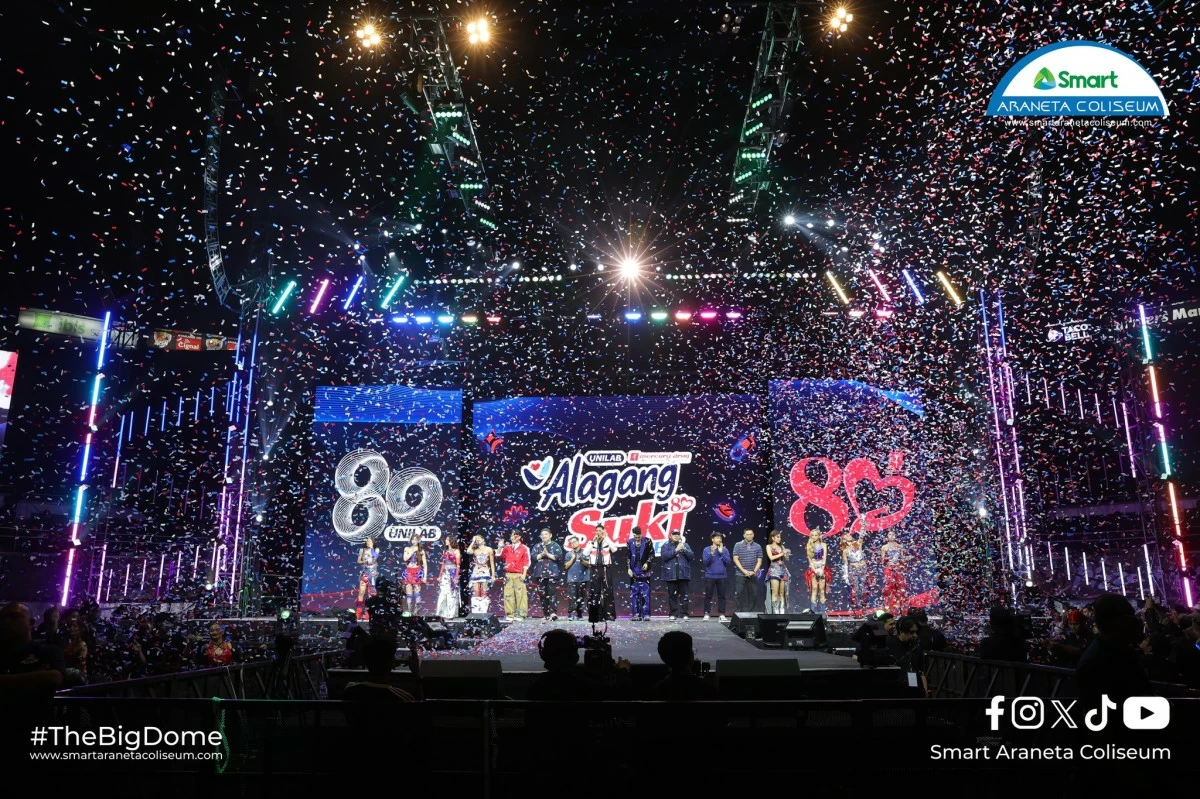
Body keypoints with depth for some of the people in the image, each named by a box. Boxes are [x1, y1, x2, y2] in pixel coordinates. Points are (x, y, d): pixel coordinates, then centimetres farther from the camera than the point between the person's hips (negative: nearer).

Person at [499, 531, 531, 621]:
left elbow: (526, 562, 0)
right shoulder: (507, 547, 14)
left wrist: (524, 574, -7)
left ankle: (520, 615, -5)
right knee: (508, 594, 2)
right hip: (508, 574, 4)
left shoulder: (524, 548, 3)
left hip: (519, 575, -4)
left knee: (520, 594, -7)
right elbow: (500, 556, 16)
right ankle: (510, 614, 7)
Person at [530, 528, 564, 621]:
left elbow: (558, 556, -6)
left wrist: (548, 554, -11)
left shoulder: (555, 545, 6)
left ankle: (553, 612, -17)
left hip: (552, 573, -3)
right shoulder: (537, 546, 15)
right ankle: (545, 614, 8)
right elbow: (533, 557, 3)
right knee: (542, 594, 3)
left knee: (552, 592, -13)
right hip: (540, 573, 3)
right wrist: (541, 554, -11)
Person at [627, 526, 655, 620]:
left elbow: (651, 554, 3)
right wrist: (629, 568, 1)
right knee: (634, 593, 3)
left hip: (644, 571, -2)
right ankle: (635, 614, 8)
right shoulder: (630, 542, 5)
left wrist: (647, 563, -9)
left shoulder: (647, 541, -1)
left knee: (645, 593, -4)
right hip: (634, 571, 2)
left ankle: (645, 614, 0)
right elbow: (627, 556, 8)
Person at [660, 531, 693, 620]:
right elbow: (664, 556, -10)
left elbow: (691, 555, 3)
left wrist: (684, 549, -14)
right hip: (671, 575, -1)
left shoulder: (685, 545, 13)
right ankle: (673, 614, 9)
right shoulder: (666, 546, 6)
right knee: (672, 595, 2)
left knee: (683, 594, -1)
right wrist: (676, 550, -14)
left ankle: (684, 614, 3)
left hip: (683, 574, 1)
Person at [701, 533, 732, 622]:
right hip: (710, 576, -1)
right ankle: (707, 614, 7)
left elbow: (729, 562, -4)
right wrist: (711, 553, -20)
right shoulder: (707, 549, 0)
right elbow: (705, 562, -8)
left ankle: (722, 614, 9)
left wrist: (721, 553, -12)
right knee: (708, 596, 1)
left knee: (721, 596, 3)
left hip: (721, 576, 1)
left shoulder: (725, 550, 4)